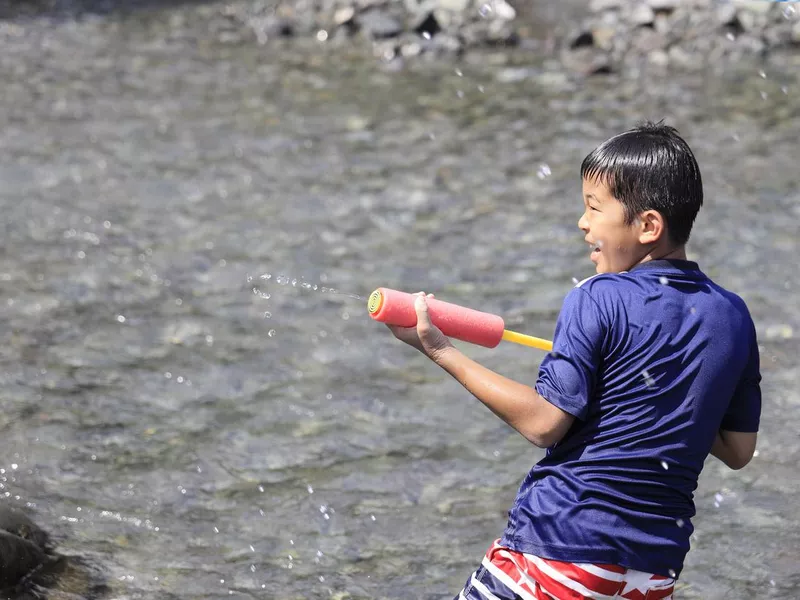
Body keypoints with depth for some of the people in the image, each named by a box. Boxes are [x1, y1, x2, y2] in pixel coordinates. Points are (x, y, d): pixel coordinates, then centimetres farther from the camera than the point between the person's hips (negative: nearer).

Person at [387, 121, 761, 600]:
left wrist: (441, 352, -8)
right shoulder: (733, 316, 5)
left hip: (563, 547, -6)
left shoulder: (598, 300, -11)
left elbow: (545, 423, -13)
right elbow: (739, 451, 10)